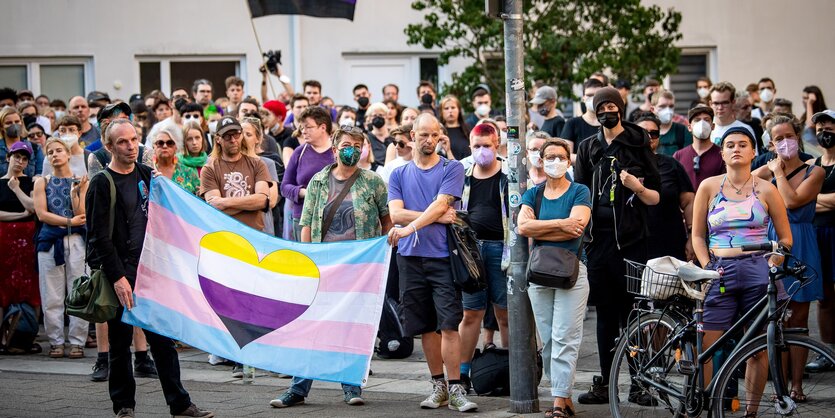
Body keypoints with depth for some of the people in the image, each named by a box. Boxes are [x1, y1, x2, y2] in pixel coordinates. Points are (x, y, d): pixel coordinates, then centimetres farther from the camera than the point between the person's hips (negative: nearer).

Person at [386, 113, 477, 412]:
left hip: (443, 256, -3)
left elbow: (440, 204, -11)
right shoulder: (399, 175, 12)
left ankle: (455, 388, -8)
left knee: (449, 325, -9)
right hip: (411, 257, 3)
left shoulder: (452, 169, 3)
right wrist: (437, 218, -10)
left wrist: (410, 227, -22)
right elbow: (395, 213, -1)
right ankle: (439, 386, 17)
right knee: (426, 326, 7)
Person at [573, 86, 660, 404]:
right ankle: (605, 382, 9)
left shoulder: (638, 145, 3)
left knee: (631, 312, -6)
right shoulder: (588, 148, 14)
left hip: (630, 239, -4)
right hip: (598, 238, 4)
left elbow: (655, 197, 2)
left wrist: (638, 188, -18)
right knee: (605, 313, 6)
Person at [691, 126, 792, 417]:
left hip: (758, 272, 0)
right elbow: (698, 235, 12)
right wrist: (707, 268, -2)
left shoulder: (765, 190, 6)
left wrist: (772, 265, -5)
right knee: (708, 346, -8)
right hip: (720, 273, 0)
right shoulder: (709, 187, 8)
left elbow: (785, 237, 10)